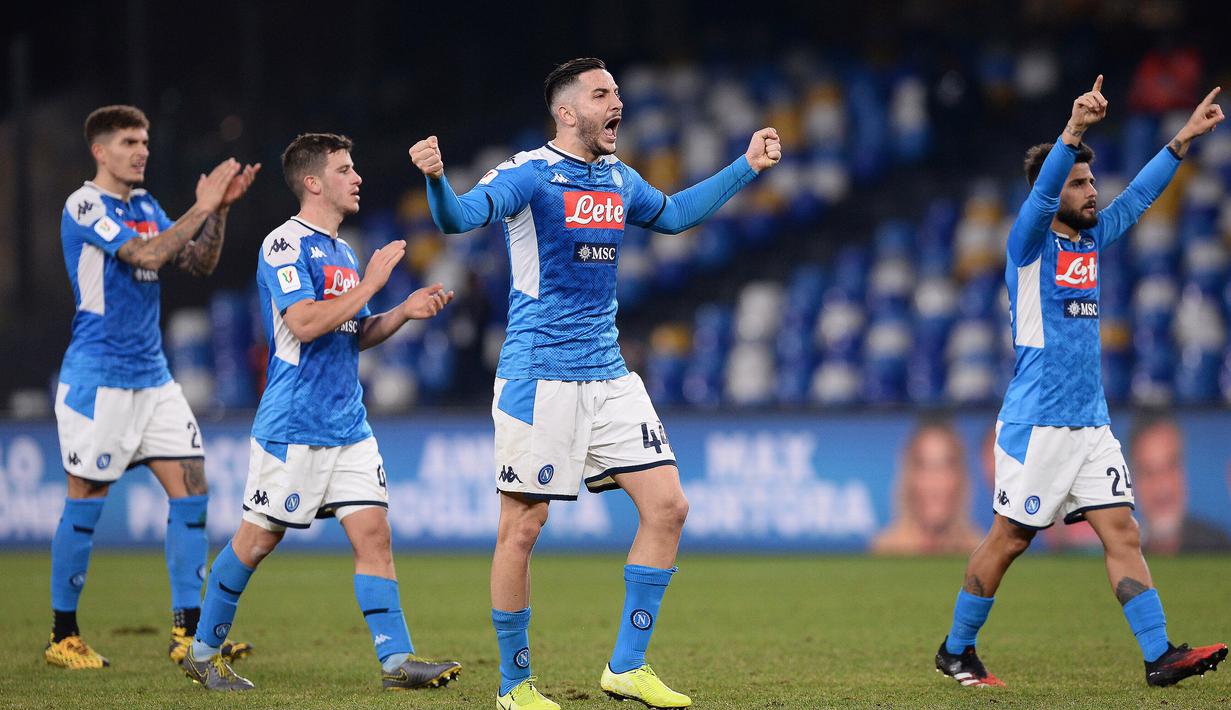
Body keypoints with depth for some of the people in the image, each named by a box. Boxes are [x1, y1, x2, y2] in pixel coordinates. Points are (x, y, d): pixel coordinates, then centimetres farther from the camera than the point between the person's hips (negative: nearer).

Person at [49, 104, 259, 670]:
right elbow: (146, 255, -22)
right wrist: (200, 208, -19)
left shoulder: (145, 206, 14)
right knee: (86, 501, -2)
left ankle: (188, 632, 0)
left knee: (191, 488, -2)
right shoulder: (84, 207, -10)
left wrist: (220, 208, -3)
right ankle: (63, 636, 9)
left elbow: (199, 264, 10)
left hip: (152, 376, 7)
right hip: (97, 379, -7)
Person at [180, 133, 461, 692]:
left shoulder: (340, 251, 17)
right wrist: (371, 283, -16)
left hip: (349, 426, 8)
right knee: (257, 539, 1)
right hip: (293, 428, -8)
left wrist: (405, 311, 7)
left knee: (373, 531, -3)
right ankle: (203, 651, 15)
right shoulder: (286, 244, -10)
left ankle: (396, 660, -7)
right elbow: (305, 323, -22)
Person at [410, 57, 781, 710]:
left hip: (607, 374, 7)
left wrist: (746, 166, 32)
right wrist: (436, 179, -46)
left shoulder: (618, 178, 12)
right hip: (539, 378, -7)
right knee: (522, 526, -3)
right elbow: (459, 217, -25)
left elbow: (672, 214, 32)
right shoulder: (529, 174, -9)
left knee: (667, 506, 0)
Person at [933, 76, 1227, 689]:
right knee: (1009, 539, 1)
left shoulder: (1090, 239, 14)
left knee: (1123, 533, -2)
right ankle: (956, 651, 14)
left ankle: (1160, 655, -8)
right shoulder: (1031, 242, -6)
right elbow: (1042, 192, -25)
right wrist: (1074, 129, -40)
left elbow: (1138, 195, 22)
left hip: (1090, 424, 7)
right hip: (1036, 424, -7)